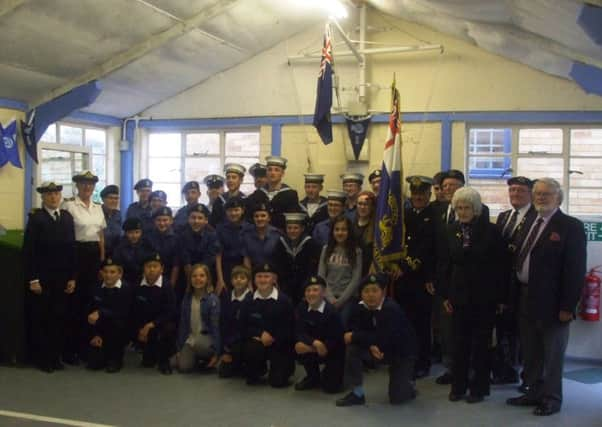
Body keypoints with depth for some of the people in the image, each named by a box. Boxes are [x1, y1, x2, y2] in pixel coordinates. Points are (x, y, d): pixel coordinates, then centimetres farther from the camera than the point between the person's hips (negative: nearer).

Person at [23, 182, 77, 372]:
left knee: (59, 318, 5)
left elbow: (71, 248, 7)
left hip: (62, 278, 4)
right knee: (40, 319, 4)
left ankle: (55, 356, 17)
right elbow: (28, 250, -9)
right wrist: (32, 279, -13)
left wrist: (72, 277, 3)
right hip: (41, 278, -4)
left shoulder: (67, 217, 8)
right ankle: (41, 358, 15)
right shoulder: (35, 217, -5)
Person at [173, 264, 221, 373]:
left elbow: (215, 326, -13)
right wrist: (180, 348, 5)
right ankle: (198, 357, 16)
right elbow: (183, 324, 7)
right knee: (183, 367, -17)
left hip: (207, 337, -4)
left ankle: (208, 359, -5)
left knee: (198, 344, -38)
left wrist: (216, 353, -15)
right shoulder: (187, 298, 3)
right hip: (191, 338, 4)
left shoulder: (213, 299, -12)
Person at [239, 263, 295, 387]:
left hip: (280, 344, -2)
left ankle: (285, 365, 23)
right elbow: (243, 328, -1)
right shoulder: (248, 302, 1)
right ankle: (254, 373, 2)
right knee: (251, 348, -34)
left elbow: (289, 327, -9)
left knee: (278, 381, -16)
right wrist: (261, 334, -17)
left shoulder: (284, 301, -9)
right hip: (257, 341, 2)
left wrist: (272, 337, -18)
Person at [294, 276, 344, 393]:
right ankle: (313, 377, 1)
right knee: (299, 348, -28)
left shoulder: (331, 311, -24)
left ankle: (333, 372, 25)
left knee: (331, 387, -14)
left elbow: (335, 340, -22)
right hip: (314, 348, 4)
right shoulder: (302, 307, -10)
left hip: (333, 351, -4)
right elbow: (299, 333, -15)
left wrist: (310, 347, -25)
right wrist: (314, 342, -34)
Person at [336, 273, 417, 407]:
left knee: (397, 398, -12)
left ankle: (407, 385, 25)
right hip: (379, 349, 5)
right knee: (352, 348, -23)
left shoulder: (392, 309, -31)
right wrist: (371, 345, -34)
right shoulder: (359, 308, -13)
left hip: (401, 353, -5)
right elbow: (352, 331, -16)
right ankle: (357, 393, -8)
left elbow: (385, 339, -37)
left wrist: (355, 337, -30)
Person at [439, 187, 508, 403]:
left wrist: (502, 297, -7)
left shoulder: (490, 231, -7)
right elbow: (446, 264, 7)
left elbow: (501, 265, -6)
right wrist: (445, 294, 4)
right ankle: (458, 386, 18)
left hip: (484, 296, -3)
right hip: (460, 294, 3)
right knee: (459, 341, 7)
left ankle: (479, 387, 17)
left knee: (481, 342, 6)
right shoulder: (452, 231, 4)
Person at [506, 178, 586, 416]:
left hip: (551, 302, -7)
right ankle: (534, 392, 30)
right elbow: (519, 260, 11)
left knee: (552, 353, 7)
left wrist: (568, 306, -18)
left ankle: (552, 398, 21)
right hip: (526, 299, 7)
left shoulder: (571, 227, -10)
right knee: (530, 352, 16)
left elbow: (575, 269, -15)